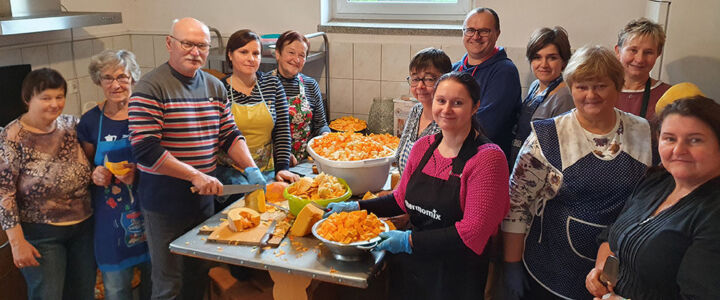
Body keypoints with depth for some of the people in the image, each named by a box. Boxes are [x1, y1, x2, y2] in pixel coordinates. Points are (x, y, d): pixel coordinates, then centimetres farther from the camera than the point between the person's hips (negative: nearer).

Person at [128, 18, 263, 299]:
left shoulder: (215, 87, 6)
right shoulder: (151, 88, -14)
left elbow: (230, 135, 10)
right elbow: (145, 149, -21)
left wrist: (251, 169, -4)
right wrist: (196, 176, -23)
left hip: (203, 198, 6)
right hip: (164, 202, -6)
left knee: (199, 276, 19)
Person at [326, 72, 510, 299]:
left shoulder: (488, 158, -18)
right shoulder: (423, 147, 1)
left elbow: (473, 231, -22)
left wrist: (409, 240, -21)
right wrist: (357, 207, 4)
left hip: (455, 279, -5)